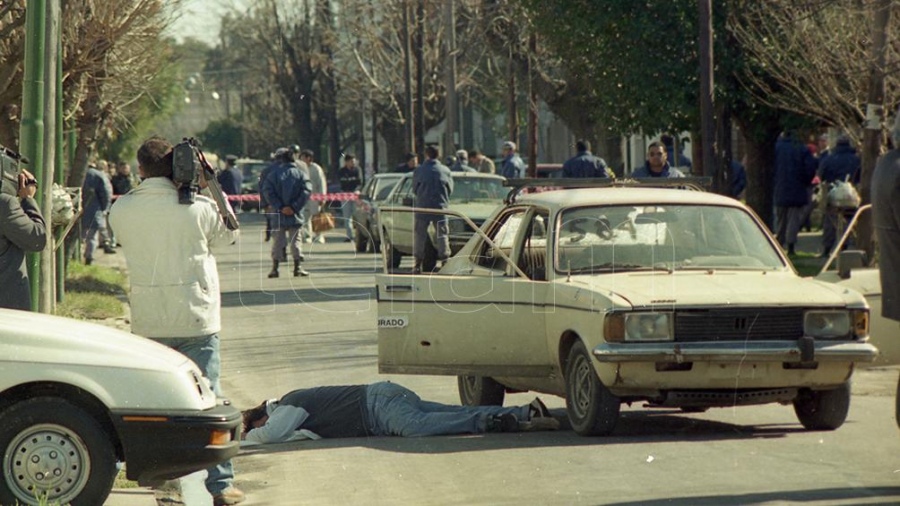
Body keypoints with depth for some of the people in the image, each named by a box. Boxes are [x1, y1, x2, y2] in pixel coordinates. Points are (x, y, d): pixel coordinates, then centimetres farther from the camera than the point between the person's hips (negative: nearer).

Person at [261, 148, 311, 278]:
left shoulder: (274, 173, 0)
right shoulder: (299, 173, 0)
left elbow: (267, 190, -8)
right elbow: (306, 191, -9)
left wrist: (279, 206, -10)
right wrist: (294, 207, -11)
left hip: (278, 213, 0)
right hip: (295, 214, 0)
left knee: (278, 239, 6)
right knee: (295, 239, 6)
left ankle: (275, 268, 4)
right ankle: (298, 267, 2)